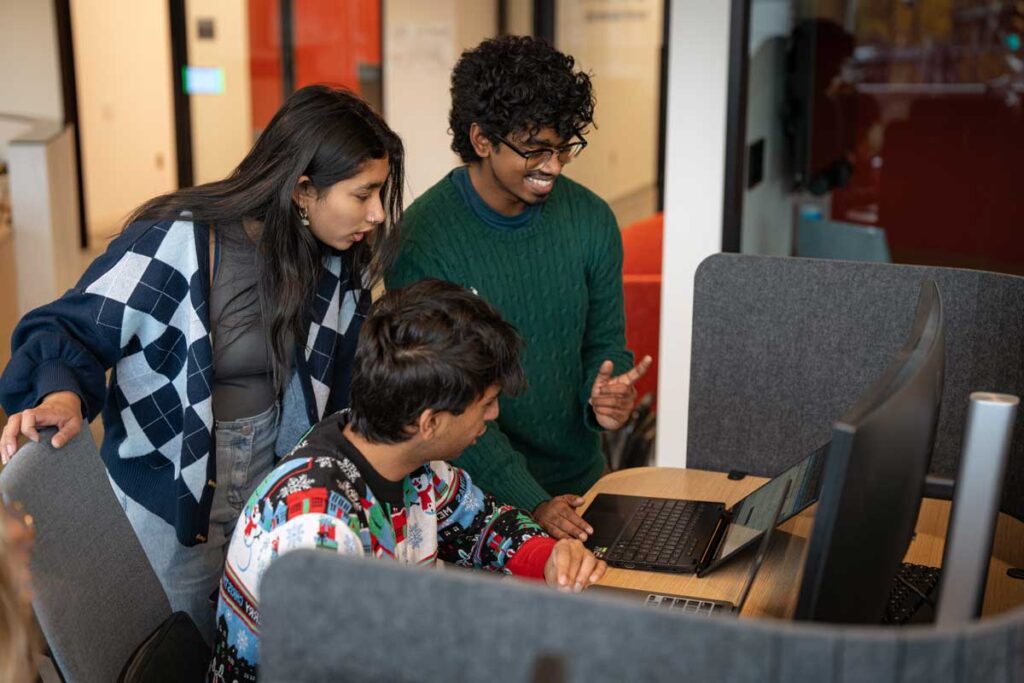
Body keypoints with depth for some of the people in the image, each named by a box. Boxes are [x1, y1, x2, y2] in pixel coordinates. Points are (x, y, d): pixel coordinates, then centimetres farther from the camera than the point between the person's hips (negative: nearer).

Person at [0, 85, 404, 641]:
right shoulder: (177, 240, -23)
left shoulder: (338, 262, -4)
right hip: (169, 489, -5)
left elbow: (338, 387, 3)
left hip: (274, 477, 5)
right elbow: (70, 328, -20)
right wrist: (61, 393, -40)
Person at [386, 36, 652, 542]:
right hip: (474, 495, -3)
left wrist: (605, 398, -16)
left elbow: (606, 344, 7)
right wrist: (530, 503, -24)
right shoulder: (422, 239, -16)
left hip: (580, 481, 3)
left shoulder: (591, 220, -3)